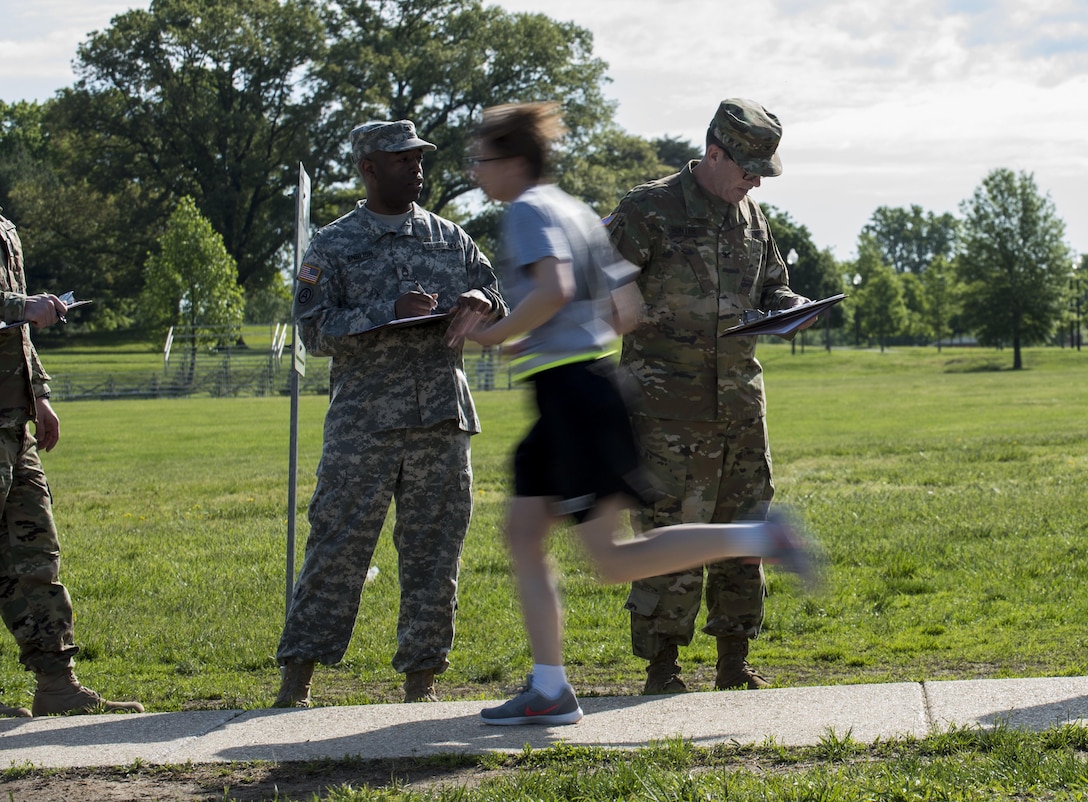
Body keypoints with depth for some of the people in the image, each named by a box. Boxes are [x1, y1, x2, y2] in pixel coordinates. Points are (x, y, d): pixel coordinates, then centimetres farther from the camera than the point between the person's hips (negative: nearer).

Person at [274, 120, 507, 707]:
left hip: (442, 421, 3)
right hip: (363, 422, -3)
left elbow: (498, 316, 19)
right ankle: (297, 677, 0)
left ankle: (421, 678, 12)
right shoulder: (333, 246, 5)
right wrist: (391, 312, -17)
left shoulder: (451, 240, 15)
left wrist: (480, 303, -5)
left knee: (434, 550, 4)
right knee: (337, 546, -5)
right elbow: (315, 330, -6)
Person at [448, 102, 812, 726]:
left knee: (614, 561, -8)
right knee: (523, 534, 10)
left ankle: (758, 540, -14)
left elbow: (555, 287, -25)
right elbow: (628, 310, 16)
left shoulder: (529, 210, -8)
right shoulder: (577, 212, 19)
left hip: (570, 390, -10)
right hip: (589, 379, 10)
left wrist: (496, 333, -14)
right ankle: (549, 690, 8)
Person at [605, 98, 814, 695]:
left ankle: (734, 665, 18)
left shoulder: (751, 219, 12)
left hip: (739, 399, 7)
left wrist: (789, 306, 0)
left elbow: (770, 287, 24)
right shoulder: (650, 211, -8)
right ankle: (661, 672, 0)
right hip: (668, 406, -7)